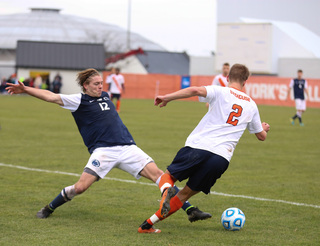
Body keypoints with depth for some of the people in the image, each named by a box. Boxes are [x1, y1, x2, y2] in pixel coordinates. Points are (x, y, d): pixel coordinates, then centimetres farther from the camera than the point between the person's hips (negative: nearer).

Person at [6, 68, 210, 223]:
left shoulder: (105, 96, 18)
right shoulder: (79, 101, 1)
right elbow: (51, 97, -9)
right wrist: (25, 90, -16)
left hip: (127, 147, 5)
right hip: (103, 150, -5)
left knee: (158, 174, -8)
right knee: (80, 187, -15)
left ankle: (191, 210, -7)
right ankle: (48, 209, 13)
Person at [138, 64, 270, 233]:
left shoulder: (221, 92, 6)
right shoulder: (251, 105, 18)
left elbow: (195, 90, -15)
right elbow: (262, 136, 30)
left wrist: (166, 98, -10)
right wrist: (264, 128, 54)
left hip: (197, 146, -2)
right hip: (222, 158, 2)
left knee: (168, 175, 17)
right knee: (186, 193, 11)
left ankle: (166, 190, -20)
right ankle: (148, 224, 1)